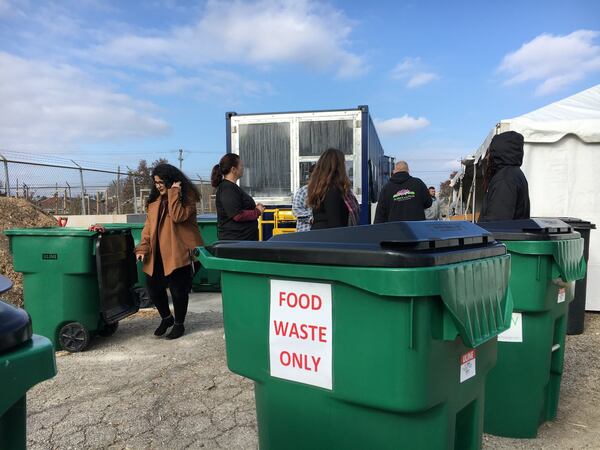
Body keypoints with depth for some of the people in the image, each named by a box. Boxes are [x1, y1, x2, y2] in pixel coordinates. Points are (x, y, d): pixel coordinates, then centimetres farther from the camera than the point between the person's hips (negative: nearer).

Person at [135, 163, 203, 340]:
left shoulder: (187, 196, -5)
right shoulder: (154, 199, 14)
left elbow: (178, 216, -22)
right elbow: (149, 225, 13)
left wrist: (173, 193, -20)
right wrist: (143, 247, 3)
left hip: (179, 253, -6)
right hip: (157, 254, 6)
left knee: (178, 289, 1)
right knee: (153, 287, 10)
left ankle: (179, 324, 22)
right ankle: (166, 318, 34)